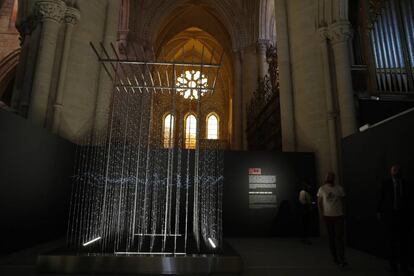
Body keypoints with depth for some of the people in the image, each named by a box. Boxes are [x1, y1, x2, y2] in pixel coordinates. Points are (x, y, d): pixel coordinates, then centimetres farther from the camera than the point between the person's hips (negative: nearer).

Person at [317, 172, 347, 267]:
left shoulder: (339, 188, 2)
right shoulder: (322, 189, 0)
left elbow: (342, 201, 9)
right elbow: (319, 203, 3)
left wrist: (342, 212, 2)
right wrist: (322, 214, -3)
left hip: (339, 216, 0)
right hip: (328, 216, 0)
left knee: (339, 237, -5)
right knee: (331, 238, 8)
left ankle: (342, 260, -3)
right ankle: (335, 258, 21)